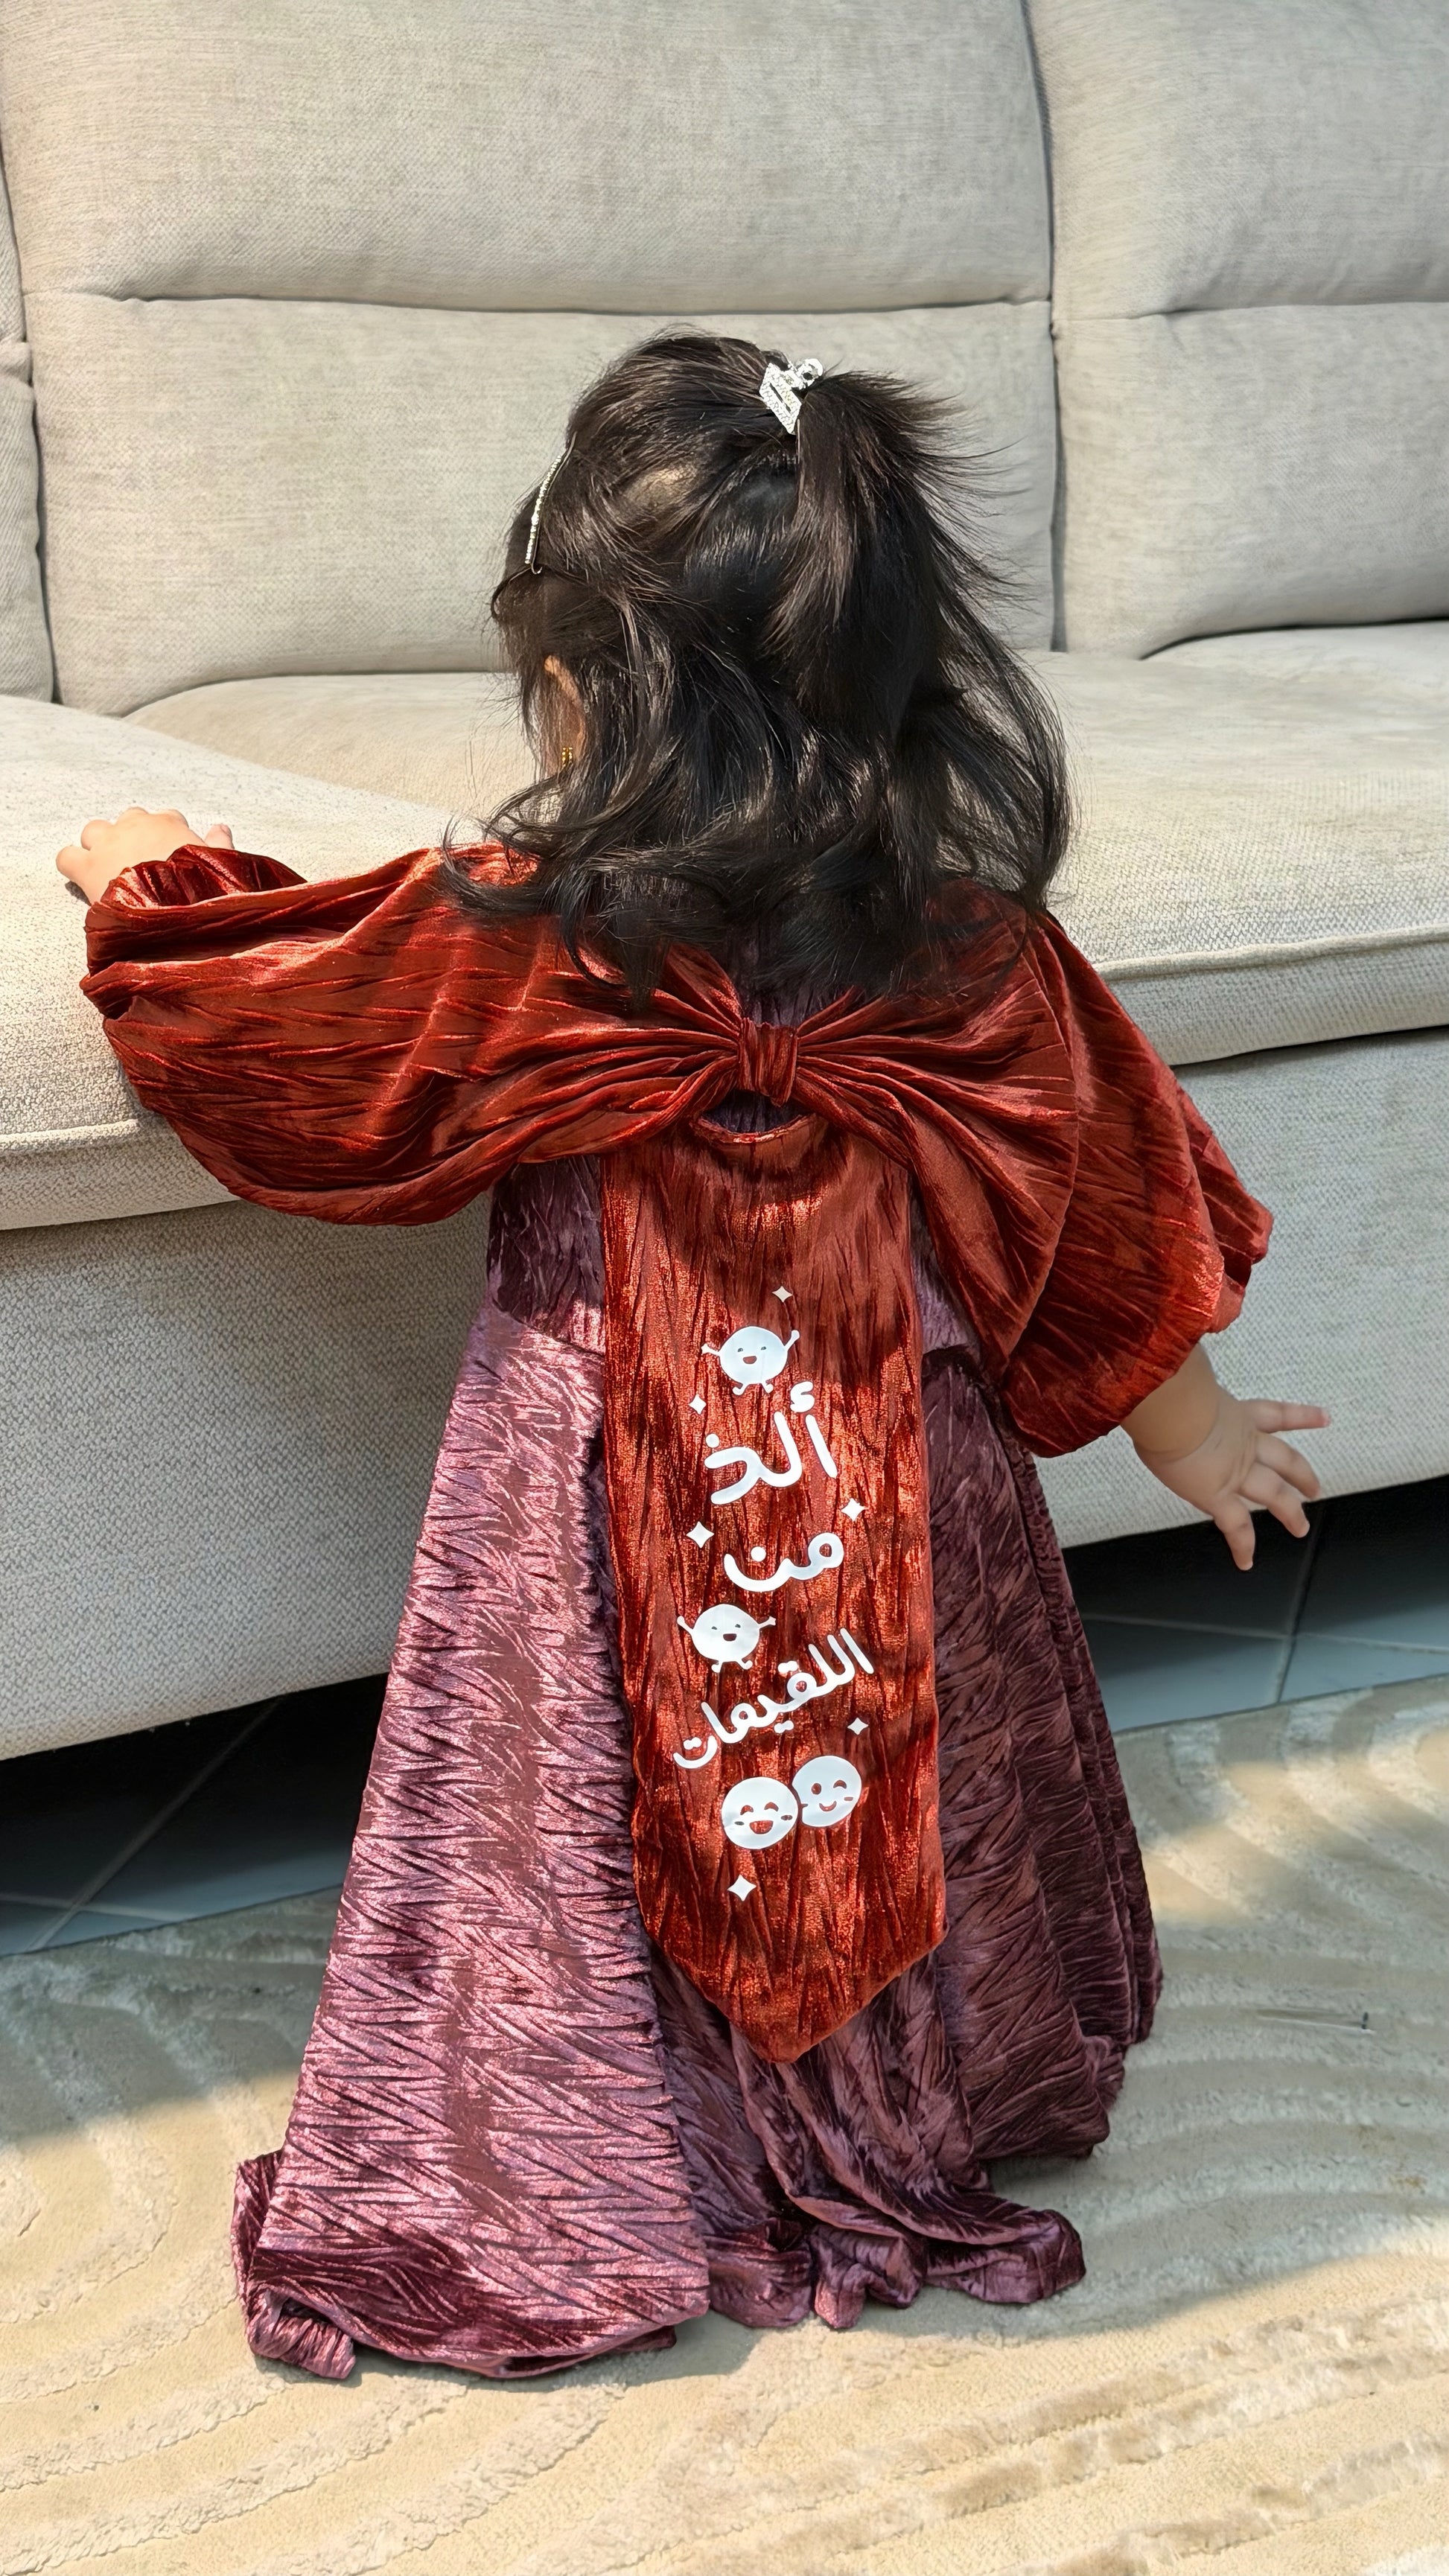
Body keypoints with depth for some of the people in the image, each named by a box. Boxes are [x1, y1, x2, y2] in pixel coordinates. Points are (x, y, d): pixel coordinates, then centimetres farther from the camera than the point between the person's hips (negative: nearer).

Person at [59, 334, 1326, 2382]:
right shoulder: (973, 934, -8)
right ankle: (945, 2105, 41)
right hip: (904, 1484, 4)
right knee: (916, 1800, 24)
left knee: (581, 1850, 13)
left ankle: (548, 2206, 24)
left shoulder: (524, 947, -18)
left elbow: (240, 1011, -5)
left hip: (632, 1508, -3)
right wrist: (1188, 1424, 21)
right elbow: (1105, 1199, 5)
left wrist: (146, 881, 17)